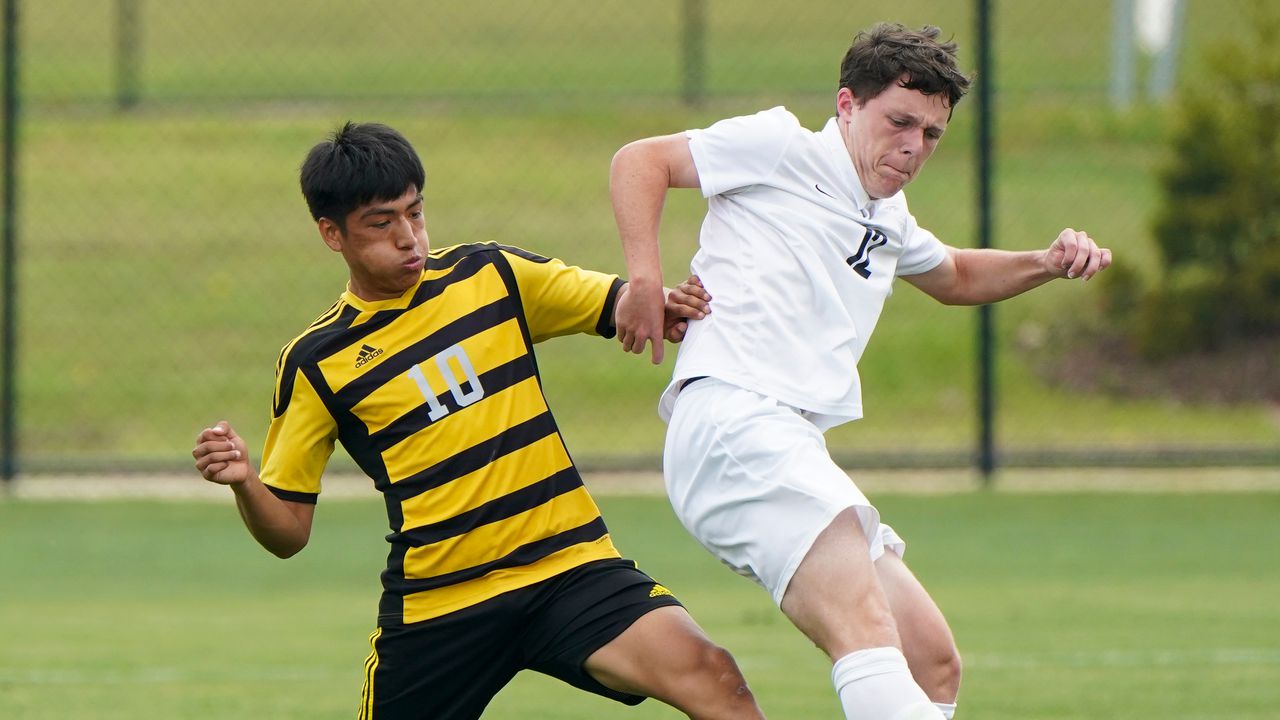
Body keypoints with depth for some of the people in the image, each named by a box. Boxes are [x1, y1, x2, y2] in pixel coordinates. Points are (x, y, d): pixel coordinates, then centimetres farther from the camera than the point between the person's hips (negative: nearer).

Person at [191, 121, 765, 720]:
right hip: (435, 605, 0)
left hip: (568, 567, 0)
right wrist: (244, 484, -18)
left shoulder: (491, 275, 6)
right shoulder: (315, 363, 1)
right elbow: (287, 530, 4)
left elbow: (618, 303, 14)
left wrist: (660, 307, -9)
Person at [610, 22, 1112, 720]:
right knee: (868, 633, -31)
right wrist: (645, 282, -8)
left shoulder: (889, 222, 28)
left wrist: (1047, 264, 28)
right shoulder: (782, 149, 4)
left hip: (793, 449, 10)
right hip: (730, 420, -10)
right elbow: (639, 160, 5)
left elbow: (956, 277, 47)